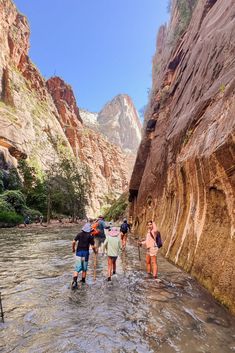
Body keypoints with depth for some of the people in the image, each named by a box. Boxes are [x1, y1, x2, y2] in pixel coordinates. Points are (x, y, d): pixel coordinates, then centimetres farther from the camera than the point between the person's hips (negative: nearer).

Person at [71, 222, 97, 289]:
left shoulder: (79, 234, -1)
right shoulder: (90, 236, -7)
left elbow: (73, 242, -7)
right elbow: (93, 246, -8)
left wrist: (73, 249, 10)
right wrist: (95, 251, 12)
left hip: (79, 252, 1)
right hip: (85, 253, -1)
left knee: (77, 268, 3)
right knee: (84, 268, 16)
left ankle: (74, 281, -13)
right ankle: (83, 280, 28)